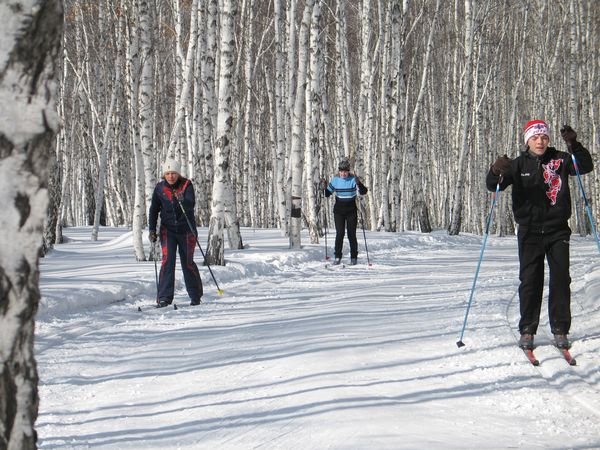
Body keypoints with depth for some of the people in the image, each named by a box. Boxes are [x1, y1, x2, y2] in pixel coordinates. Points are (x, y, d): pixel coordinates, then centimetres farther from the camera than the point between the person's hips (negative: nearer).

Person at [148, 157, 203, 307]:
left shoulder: (186, 185, -10)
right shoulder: (160, 188, -3)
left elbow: (191, 204, -24)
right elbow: (154, 210, 6)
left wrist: (182, 201, -46)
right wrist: (152, 229, -3)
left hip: (186, 229, -1)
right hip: (168, 230, 1)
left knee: (188, 262, 5)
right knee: (167, 260, -12)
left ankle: (195, 296, 21)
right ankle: (164, 298, -13)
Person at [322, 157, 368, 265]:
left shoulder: (353, 180, -8)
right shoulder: (335, 180, 0)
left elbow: (363, 192, -19)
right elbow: (328, 194, 7)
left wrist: (359, 183, -36)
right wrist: (324, 188, -13)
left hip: (351, 211, -2)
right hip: (339, 211, 2)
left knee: (351, 234, 0)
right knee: (339, 233, -6)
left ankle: (354, 257, 9)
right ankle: (337, 257, 0)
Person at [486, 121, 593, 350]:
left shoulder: (559, 160, 4)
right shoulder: (519, 164, 3)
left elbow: (586, 167, -7)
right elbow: (493, 185, -4)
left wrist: (574, 145, -22)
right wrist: (497, 171, -28)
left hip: (557, 231, 1)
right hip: (530, 232, 0)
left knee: (560, 280, 0)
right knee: (530, 281, -1)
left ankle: (560, 330, 7)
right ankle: (527, 330, 6)